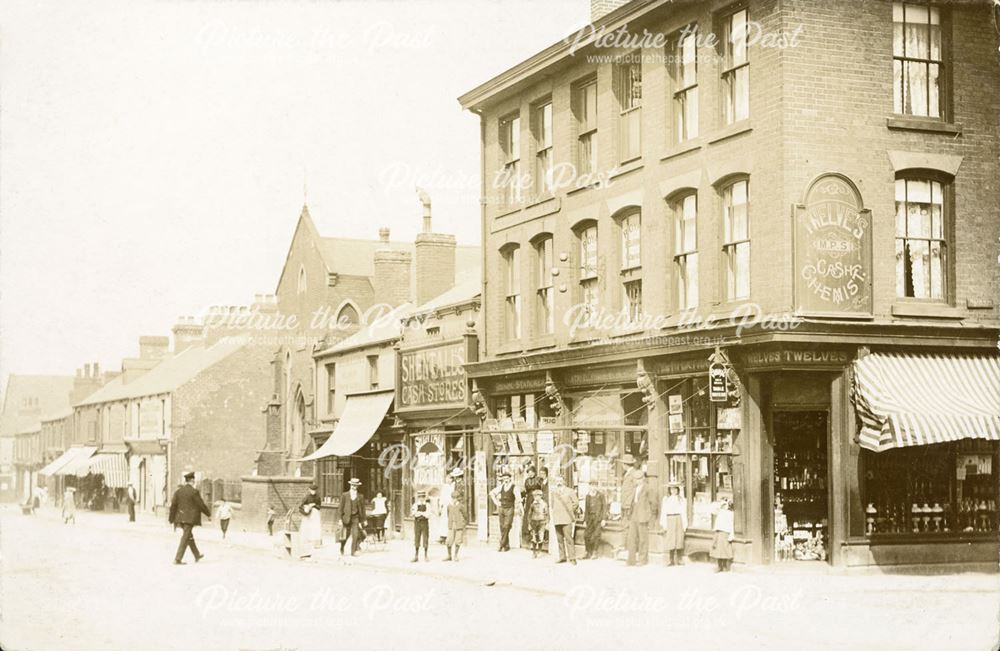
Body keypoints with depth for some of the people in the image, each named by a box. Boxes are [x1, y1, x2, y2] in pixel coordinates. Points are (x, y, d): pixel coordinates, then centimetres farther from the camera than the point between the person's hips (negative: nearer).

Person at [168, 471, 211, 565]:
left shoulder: (179, 491, 6)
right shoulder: (194, 491, -12)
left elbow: (173, 505, 5)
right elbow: (201, 505, -9)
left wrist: (171, 519, 11)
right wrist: (209, 514, 4)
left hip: (181, 518, 7)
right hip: (190, 518, -7)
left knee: (189, 536, 19)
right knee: (185, 538, -5)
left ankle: (197, 555, 32)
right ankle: (177, 559, -10)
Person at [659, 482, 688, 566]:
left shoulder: (682, 499, 7)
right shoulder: (666, 499, 8)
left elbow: (684, 512, 6)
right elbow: (663, 512, 4)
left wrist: (684, 525, 1)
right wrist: (663, 524, -3)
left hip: (678, 520, 0)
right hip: (669, 520, 0)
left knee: (678, 540, -1)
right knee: (669, 540, -4)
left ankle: (677, 560, 4)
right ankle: (670, 560, -1)